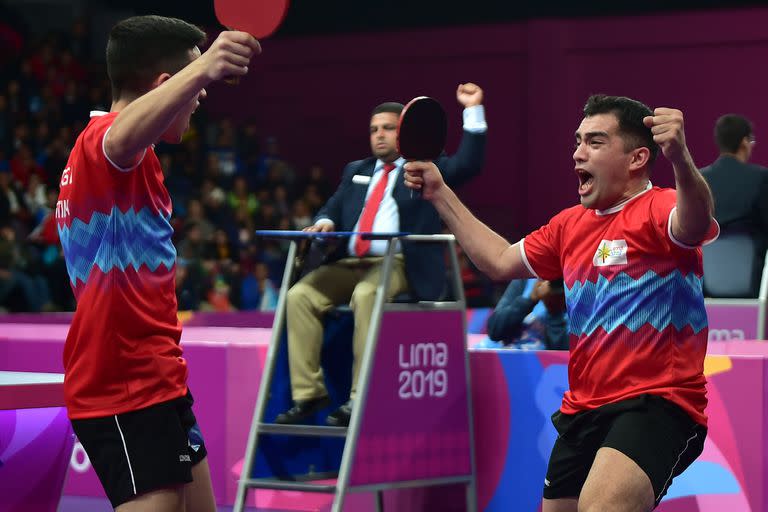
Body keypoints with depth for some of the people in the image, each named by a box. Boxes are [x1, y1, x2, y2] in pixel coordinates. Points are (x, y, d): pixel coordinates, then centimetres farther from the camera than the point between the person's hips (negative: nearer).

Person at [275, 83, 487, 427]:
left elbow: (467, 165, -5)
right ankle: (308, 394, -15)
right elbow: (335, 207, 20)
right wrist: (325, 222, -4)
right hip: (348, 264, 6)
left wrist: (473, 112, -11)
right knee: (299, 296, -18)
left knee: (366, 295, -36)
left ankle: (360, 399, -35)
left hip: (398, 266, -6)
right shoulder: (356, 171, 27)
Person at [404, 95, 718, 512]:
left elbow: (693, 226, -34)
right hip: (581, 411, 9)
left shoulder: (658, 209, -10)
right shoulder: (570, 225, 16)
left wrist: (681, 161, -55)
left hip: (654, 404, -9)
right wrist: (440, 194, 29)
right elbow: (500, 262, 30)